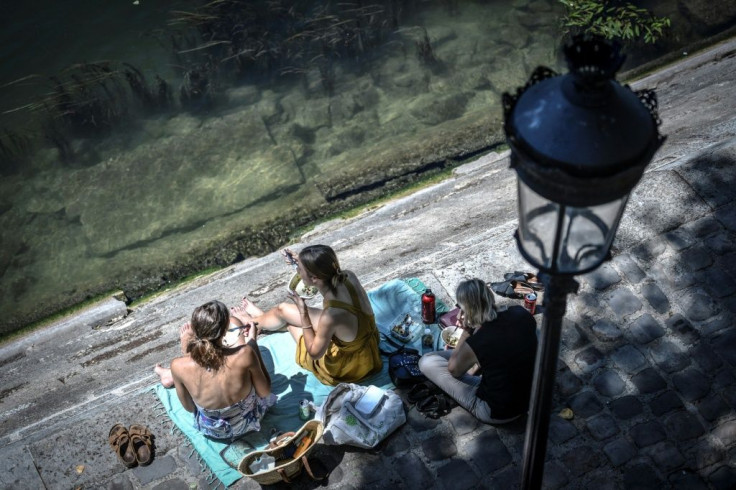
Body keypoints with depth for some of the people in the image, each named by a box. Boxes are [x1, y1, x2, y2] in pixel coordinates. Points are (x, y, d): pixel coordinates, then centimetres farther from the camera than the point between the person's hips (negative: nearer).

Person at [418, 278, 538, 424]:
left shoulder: (476, 342, -28)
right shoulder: (522, 314, -14)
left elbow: (453, 369, -5)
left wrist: (466, 331, -9)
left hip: (497, 413, -6)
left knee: (426, 362, -1)